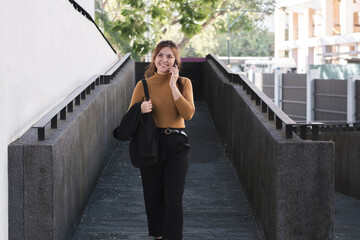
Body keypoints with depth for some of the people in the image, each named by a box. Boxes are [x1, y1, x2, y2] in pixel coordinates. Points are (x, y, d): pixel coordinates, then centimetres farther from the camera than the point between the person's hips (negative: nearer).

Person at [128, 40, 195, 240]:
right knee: (153, 196, 9)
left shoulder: (183, 83, 2)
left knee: (173, 198, -7)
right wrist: (141, 110, -17)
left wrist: (173, 86, -15)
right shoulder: (144, 85, 2)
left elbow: (188, 114, -12)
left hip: (176, 144, -1)